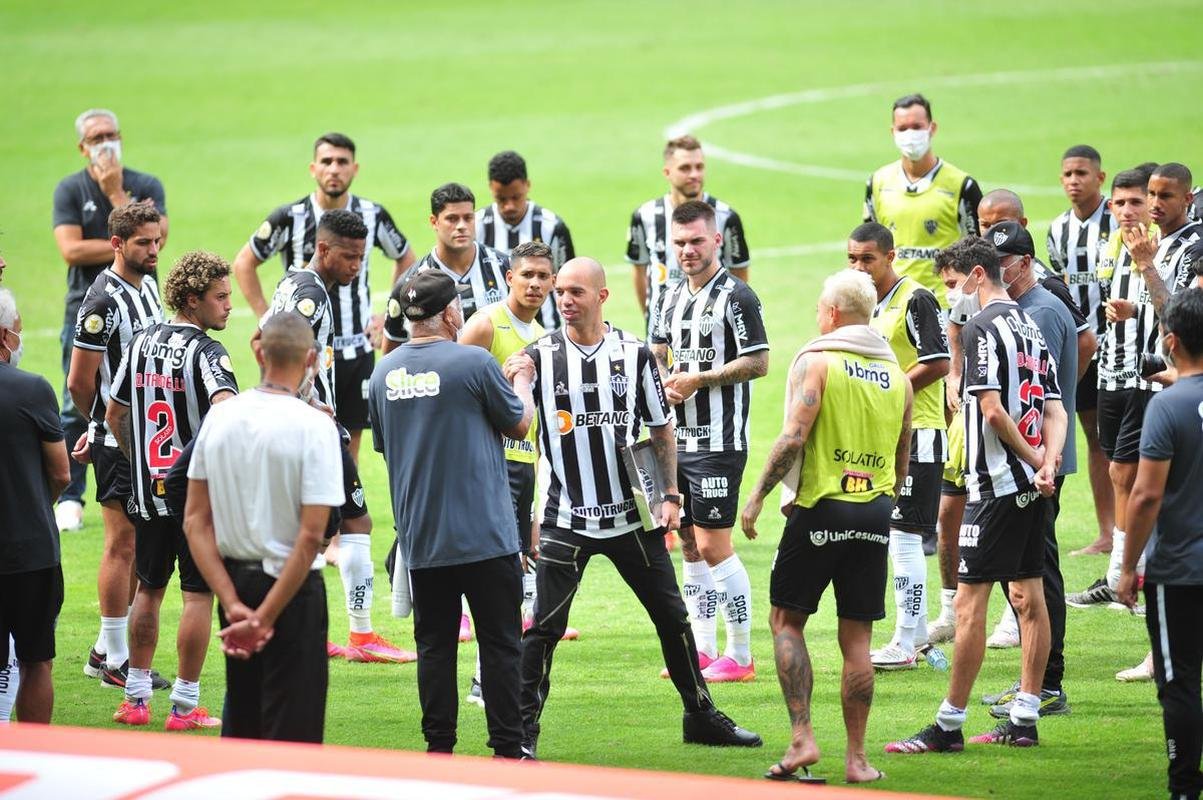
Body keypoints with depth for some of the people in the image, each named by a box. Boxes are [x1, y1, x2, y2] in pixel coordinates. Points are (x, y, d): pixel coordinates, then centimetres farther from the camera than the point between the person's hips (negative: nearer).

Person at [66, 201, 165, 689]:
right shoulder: (104, 300, -18)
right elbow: (79, 382, -15)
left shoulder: (147, 285, 10)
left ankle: (105, 650, 22)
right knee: (123, 543, -4)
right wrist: (105, 425, 3)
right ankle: (116, 661, 2)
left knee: (138, 545, 13)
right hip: (118, 440, -9)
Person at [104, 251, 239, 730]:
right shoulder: (206, 352, -14)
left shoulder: (140, 344, 7)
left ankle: (136, 697, 19)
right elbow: (226, 408, -33)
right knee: (199, 594, 1)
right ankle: (185, 705, 2)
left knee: (148, 588, 16)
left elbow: (114, 414, 15)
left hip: (149, 490, 6)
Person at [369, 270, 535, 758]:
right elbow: (519, 425, 1)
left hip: (420, 538, 5)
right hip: (483, 534, -5)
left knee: (434, 644, 10)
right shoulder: (473, 363, -12)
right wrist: (522, 382, 20)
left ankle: (439, 749, 10)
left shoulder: (384, 373, 4)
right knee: (499, 643, 3)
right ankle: (507, 747, 3)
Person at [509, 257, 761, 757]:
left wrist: (671, 495, 2)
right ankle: (522, 732, 0)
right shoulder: (540, 356, -3)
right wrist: (509, 379, -30)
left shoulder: (634, 354, 2)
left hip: (633, 516, 2)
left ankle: (702, 716, 23)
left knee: (672, 617, 9)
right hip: (567, 522, -2)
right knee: (544, 627, -8)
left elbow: (661, 428, 10)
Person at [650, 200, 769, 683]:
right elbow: (657, 354, 23)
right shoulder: (671, 297, 14)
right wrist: (665, 382, 1)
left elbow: (758, 363, -14)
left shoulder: (735, 296, -10)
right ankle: (702, 650, 19)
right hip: (678, 439, 8)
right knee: (690, 545, 11)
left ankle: (739, 656, -2)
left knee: (714, 545, -8)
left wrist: (699, 379, -15)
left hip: (719, 441, -8)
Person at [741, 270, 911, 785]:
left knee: (786, 620, 7)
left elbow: (793, 437, -15)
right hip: (875, 511, 4)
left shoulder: (816, 361, -5)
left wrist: (757, 496, -6)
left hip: (821, 507, -4)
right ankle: (857, 758, 7)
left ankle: (802, 738, -5)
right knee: (857, 637, 7)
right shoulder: (896, 374, 11)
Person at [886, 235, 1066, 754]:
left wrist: (1035, 459, -9)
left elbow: (993, 410, -19)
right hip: (1032, 485, 9)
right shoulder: (1030, 327, 15)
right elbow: (1055, 409, 10)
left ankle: (949, 726, -6)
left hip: (996, 484, -9)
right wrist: (1047, 463, -4)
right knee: (1028, 595, 10)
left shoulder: (981, 329, -12)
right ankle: (1024, 720, 14)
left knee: (970, 599, -7)